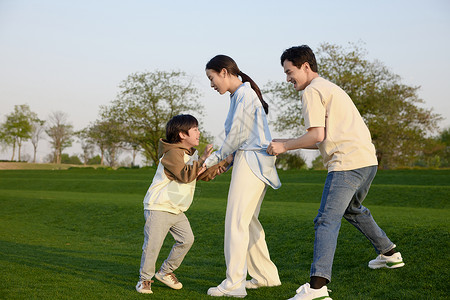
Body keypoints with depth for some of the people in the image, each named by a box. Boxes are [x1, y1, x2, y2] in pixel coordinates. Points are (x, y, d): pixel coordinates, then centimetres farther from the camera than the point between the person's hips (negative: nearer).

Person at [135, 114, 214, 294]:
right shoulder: (172, 153, -18)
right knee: (153, 244, -7)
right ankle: (145, 279, 9)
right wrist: (201, 160, -25)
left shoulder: (191, 153, 13)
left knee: (187, 239, 3)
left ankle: (165, 272, 18)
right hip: (158, 207, -9)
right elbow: (184, 175, -28)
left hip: (176, 210, 9)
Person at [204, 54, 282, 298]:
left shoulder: (244, 94, -12)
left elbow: (238, 135, -14)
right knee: (247, 221, 13)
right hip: (250, 161, 10)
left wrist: (213, 159, -4)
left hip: (252, 160, -10)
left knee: (236, 221, -10)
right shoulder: (239, 95, 18)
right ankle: (266, 275, 21)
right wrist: (226, 160, 10)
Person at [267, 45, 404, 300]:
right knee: (352, 209, 31)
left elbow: (317, 135, -13)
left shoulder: (312, 91, -3)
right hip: (368, 160, 10)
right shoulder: (331, 88, 26)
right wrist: (288, 144, 21)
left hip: (347, 163, -10)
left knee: (327, 220, -15)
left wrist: (285, 146, -2)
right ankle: (389, 253, 44)